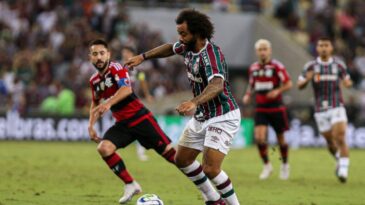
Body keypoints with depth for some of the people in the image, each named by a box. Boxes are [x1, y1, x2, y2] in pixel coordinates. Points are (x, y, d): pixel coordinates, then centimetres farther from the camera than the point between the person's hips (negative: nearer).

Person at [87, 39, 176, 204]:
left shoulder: (116, 68, -13)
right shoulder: (94, 80, 7)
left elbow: (126, 89, -33)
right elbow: (95, 104, 23)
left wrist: (109, 103, -46)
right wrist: (91, 125, 11)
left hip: (140, 118, -6)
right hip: (122, 123, 6)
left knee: (169, 152, -9)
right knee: (104, 148, -18)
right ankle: (130, 185, -5)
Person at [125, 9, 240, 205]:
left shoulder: (211, 54, -28)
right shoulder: (187, 47, -2)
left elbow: (217, 85, -47)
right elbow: (170, 48, 24)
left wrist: (194, 102, -63)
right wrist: (143, 56, 20)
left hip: (222, 118, -10)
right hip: (202, 116, 10)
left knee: (210, 169, -21)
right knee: (182, 160, 16)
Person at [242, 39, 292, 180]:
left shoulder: (277, 66, -8)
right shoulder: (253, 68, 8)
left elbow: (289, 84, -8)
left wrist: (277, 91, -24)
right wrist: (247, 95, 2)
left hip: (276, 107, -3)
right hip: (260, 108, 3)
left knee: (280, 137, 8)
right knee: (259, 137, -13)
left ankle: (285, 165, 30)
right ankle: (267, 165, 5)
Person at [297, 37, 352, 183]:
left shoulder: (339, 65, 2)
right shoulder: (311, 66, 1)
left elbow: (347, 80, 14)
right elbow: (300, 86, 3)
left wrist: (348, 83, -11)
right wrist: (307, 79, -20)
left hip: (337, 107, -1)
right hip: (320, 109, 1)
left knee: (340, 139, -17)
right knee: (331, 143, 10)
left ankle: (343, 170, -17)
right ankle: (340, 160, 38)